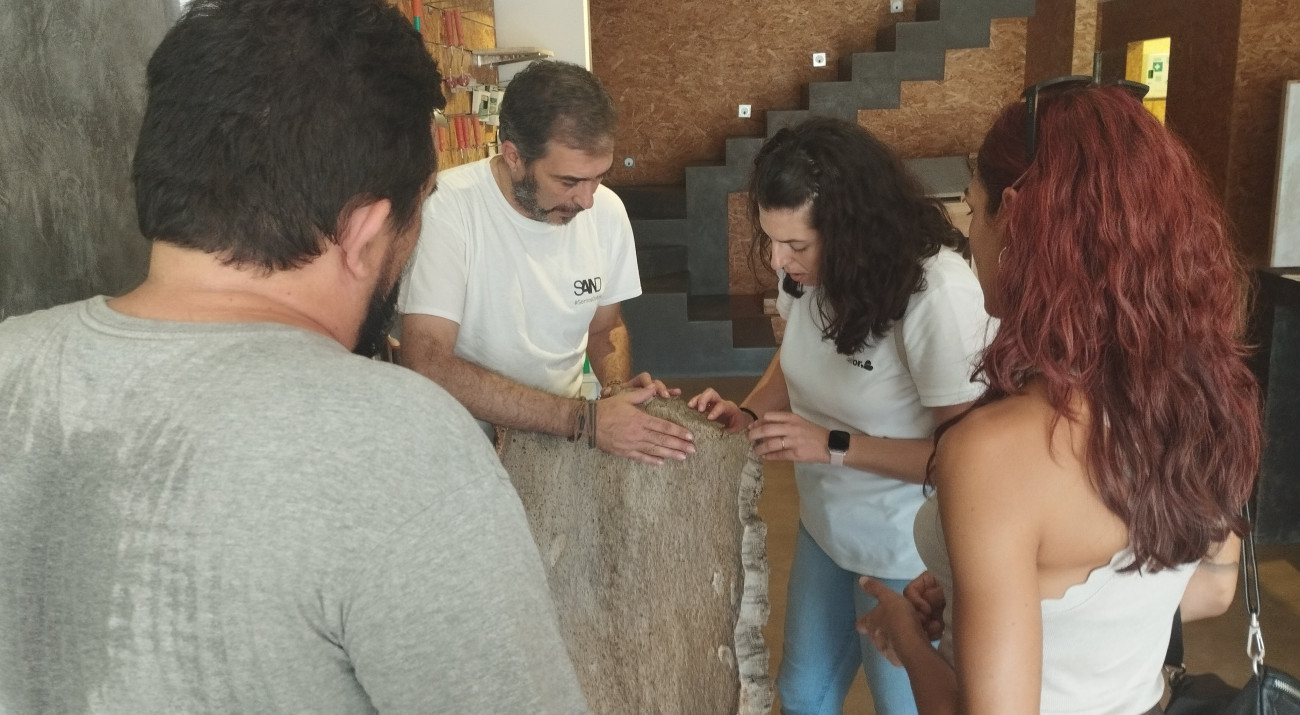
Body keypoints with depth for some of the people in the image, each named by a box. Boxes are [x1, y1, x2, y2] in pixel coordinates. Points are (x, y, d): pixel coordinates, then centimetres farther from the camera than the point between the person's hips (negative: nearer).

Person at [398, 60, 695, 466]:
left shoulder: (607, 211, -3)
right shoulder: (446, 208, -19)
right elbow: (426, 365, -27)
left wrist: (617, 387, -9)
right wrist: (584, 421, -29)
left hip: (565, 434, 4)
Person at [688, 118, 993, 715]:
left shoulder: (939, 294, -31)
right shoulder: (809, 271, -9)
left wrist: (834, 445, -29)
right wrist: (749, 412, -9)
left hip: (904, 554, -6)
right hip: (824, 527, 6)